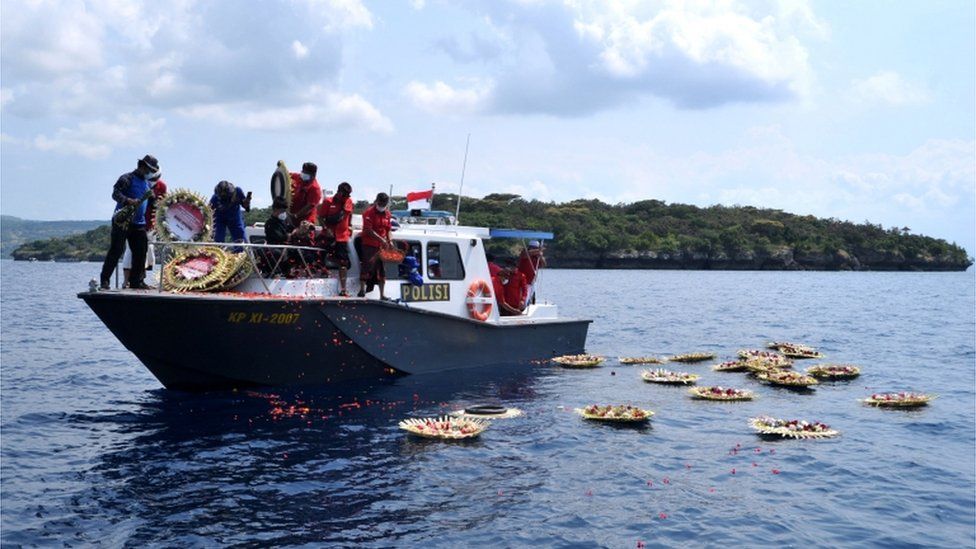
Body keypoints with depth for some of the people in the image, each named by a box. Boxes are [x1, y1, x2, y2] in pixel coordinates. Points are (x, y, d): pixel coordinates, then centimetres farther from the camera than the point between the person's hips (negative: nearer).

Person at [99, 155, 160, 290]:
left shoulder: (148, 184, 19)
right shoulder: (127, 178, -5)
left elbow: (152, 202, 28)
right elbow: (115, 193, -16)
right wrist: (128, 201, -29)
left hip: (139, 223, 7)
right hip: (122, 221, -7)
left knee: (140, 253, 5)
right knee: (116, 251, -8)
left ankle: (136, 281, 13)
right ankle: (104, 281, -5)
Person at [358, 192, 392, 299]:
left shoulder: (387, 214, 10)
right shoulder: (369, 212, -10)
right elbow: (368, 230, -17)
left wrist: (389, 241, 2)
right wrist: (381, 239, -21)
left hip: (382, 246, 6)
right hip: (369, 245, -6)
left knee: (382, 269, 8)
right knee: (367, 267, -9)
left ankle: (382, 294, 14)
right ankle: (362, 290, -3)